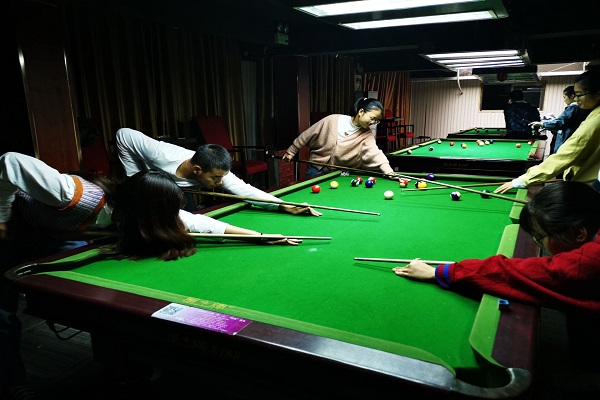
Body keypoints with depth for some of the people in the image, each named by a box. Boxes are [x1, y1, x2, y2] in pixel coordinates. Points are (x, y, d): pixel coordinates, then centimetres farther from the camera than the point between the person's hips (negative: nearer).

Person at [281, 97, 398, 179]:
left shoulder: (367, 135, -13)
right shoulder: (332, 120, -15)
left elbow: (375, 153, -30)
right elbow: (308, 135, -5)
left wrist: (388, 171, -48)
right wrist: (291, 151, 2)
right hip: (316, 170, -1)